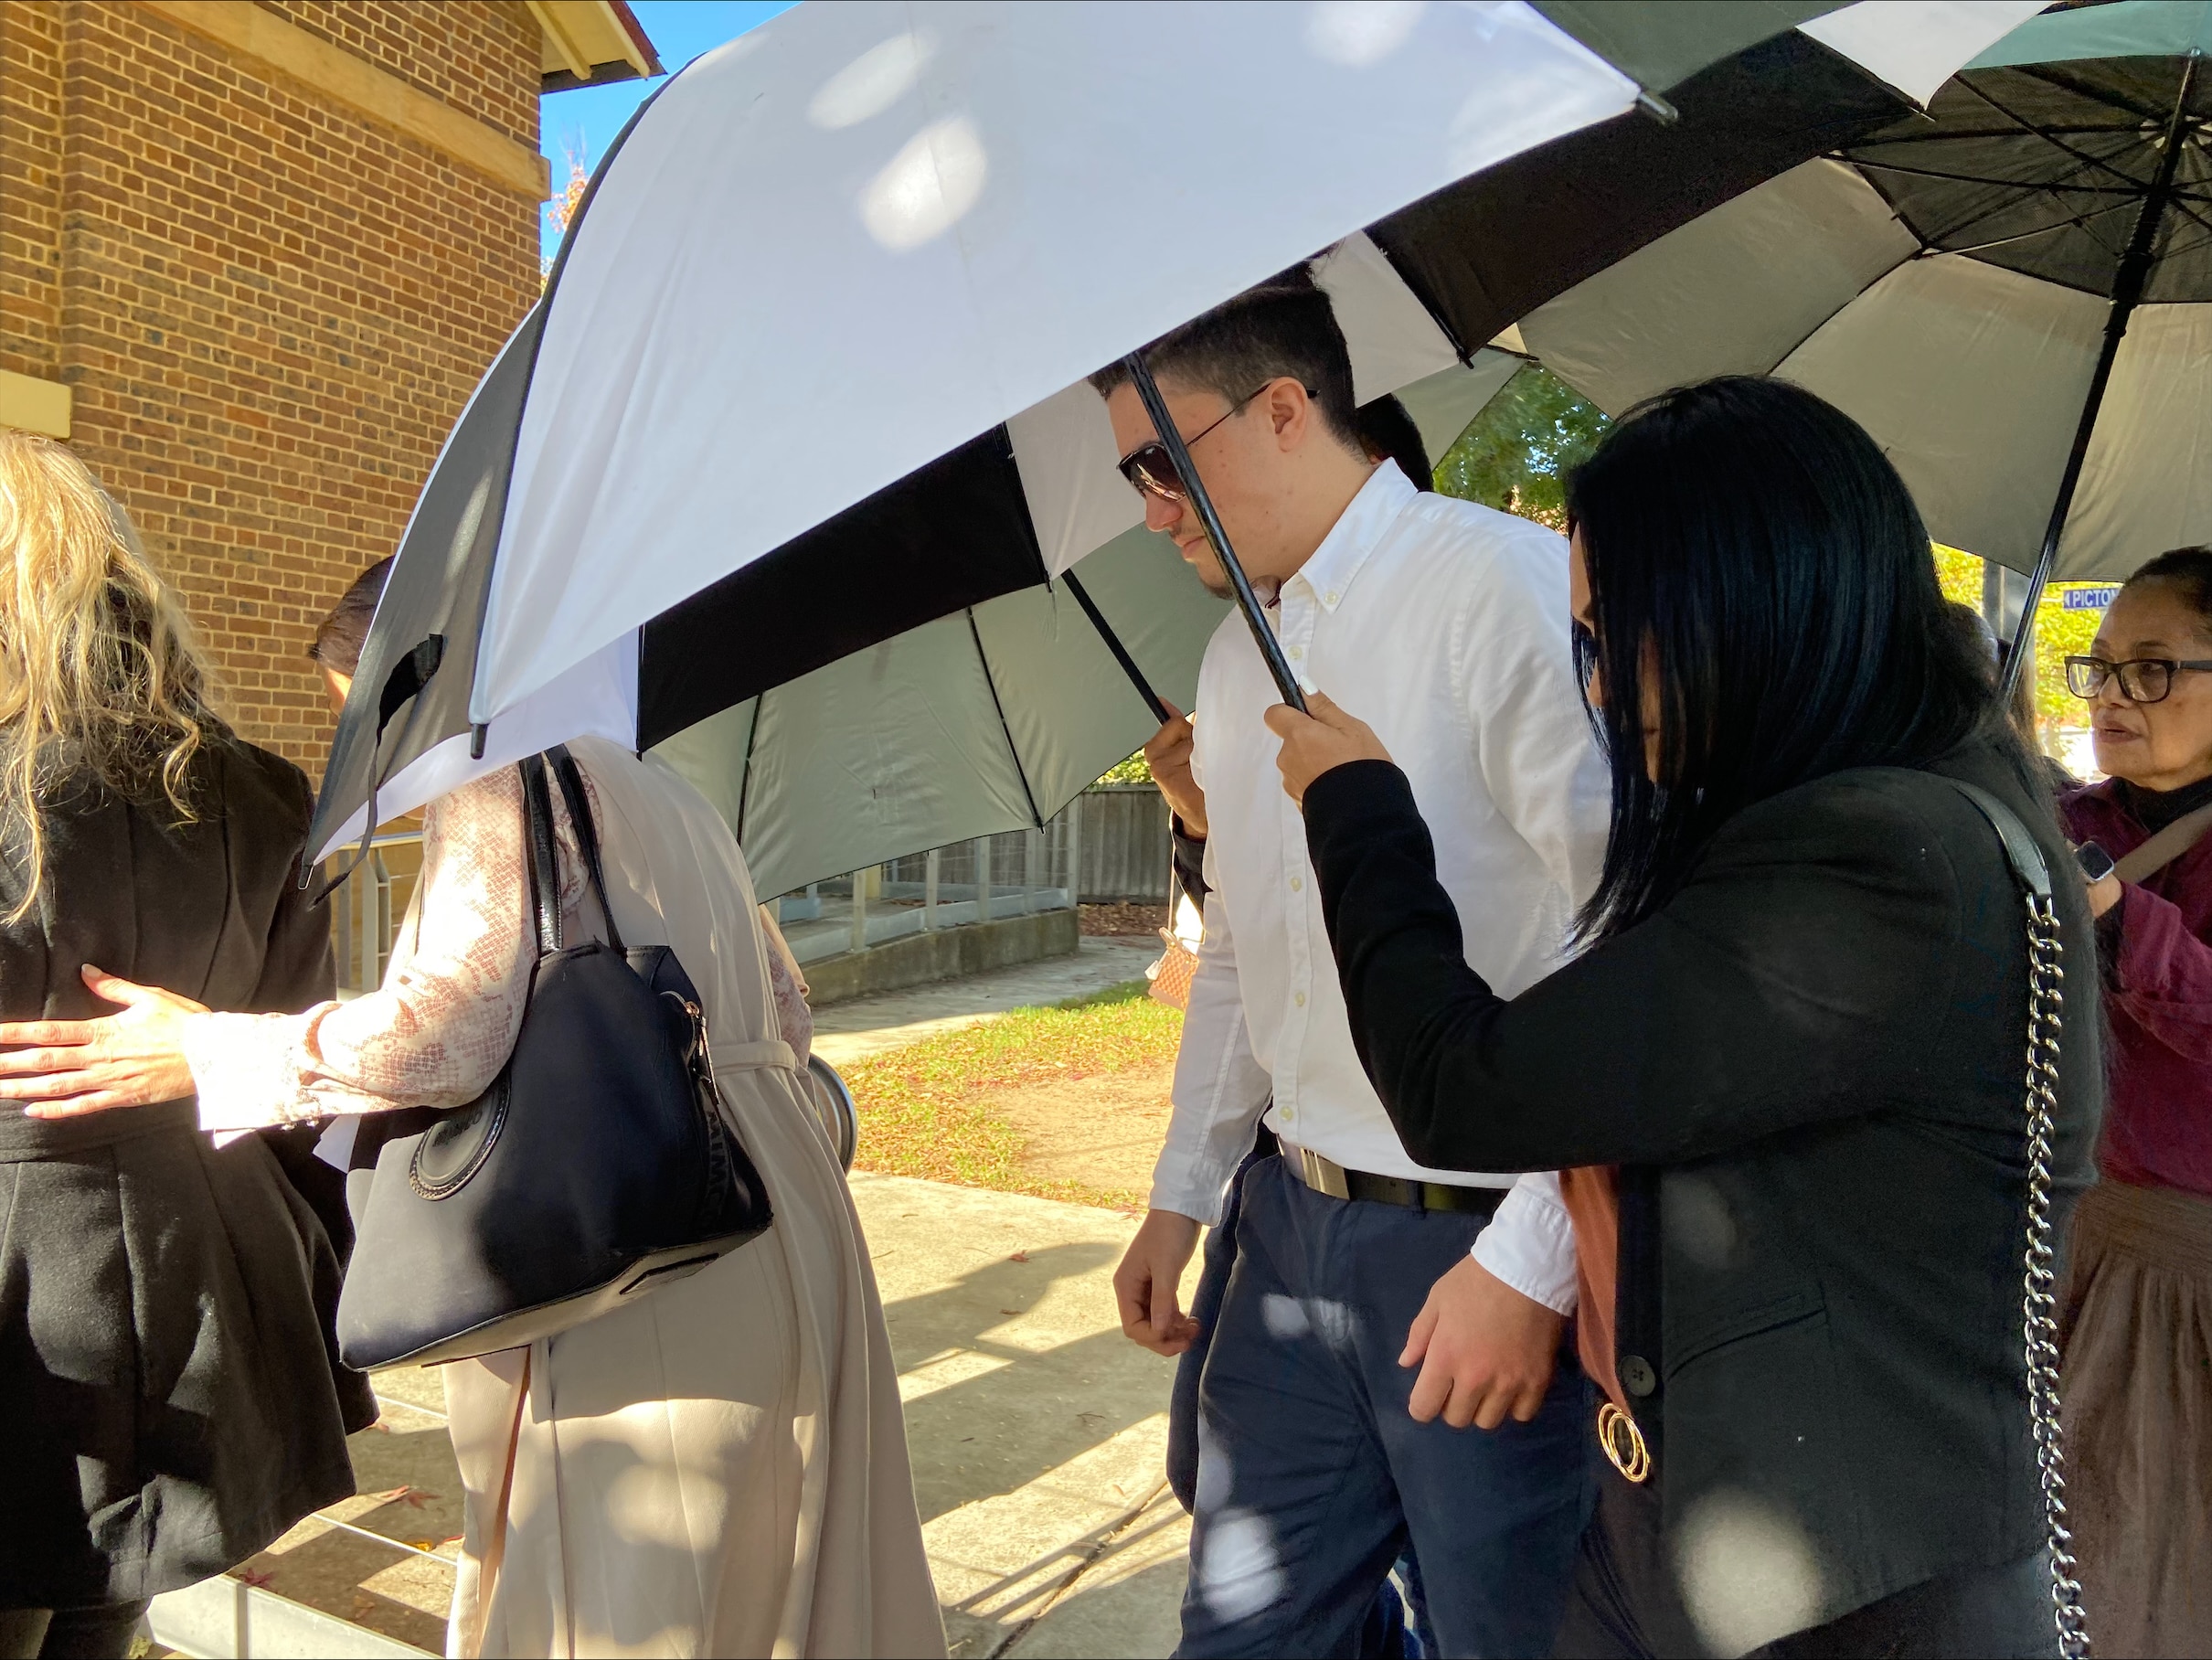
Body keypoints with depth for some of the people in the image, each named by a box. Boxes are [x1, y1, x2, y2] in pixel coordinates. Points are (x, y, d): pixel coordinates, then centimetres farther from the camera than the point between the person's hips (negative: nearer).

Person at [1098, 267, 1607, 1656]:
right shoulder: (1238, 656, 12)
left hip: (1487, 1247, -7)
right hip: (1295, 1228, 7)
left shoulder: (1511, 586, -14)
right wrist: (1181, 1196, 19)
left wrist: (1534, 1258, -19)